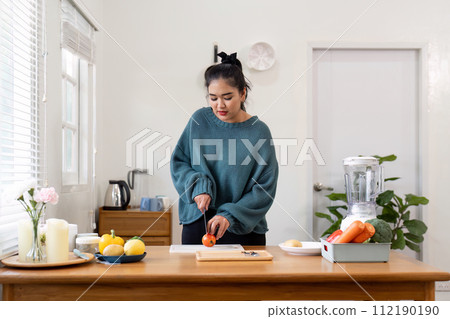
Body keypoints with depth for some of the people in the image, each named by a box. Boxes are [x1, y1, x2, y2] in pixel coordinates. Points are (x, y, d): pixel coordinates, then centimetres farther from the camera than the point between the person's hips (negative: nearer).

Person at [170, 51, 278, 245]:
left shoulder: (258, 131, -9)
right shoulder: (199, 120, -1)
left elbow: (264, 189, -9)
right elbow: (178, 162, 6)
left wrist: (230, 215, -20)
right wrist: (198, 186, -13)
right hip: (197, 223, 2)